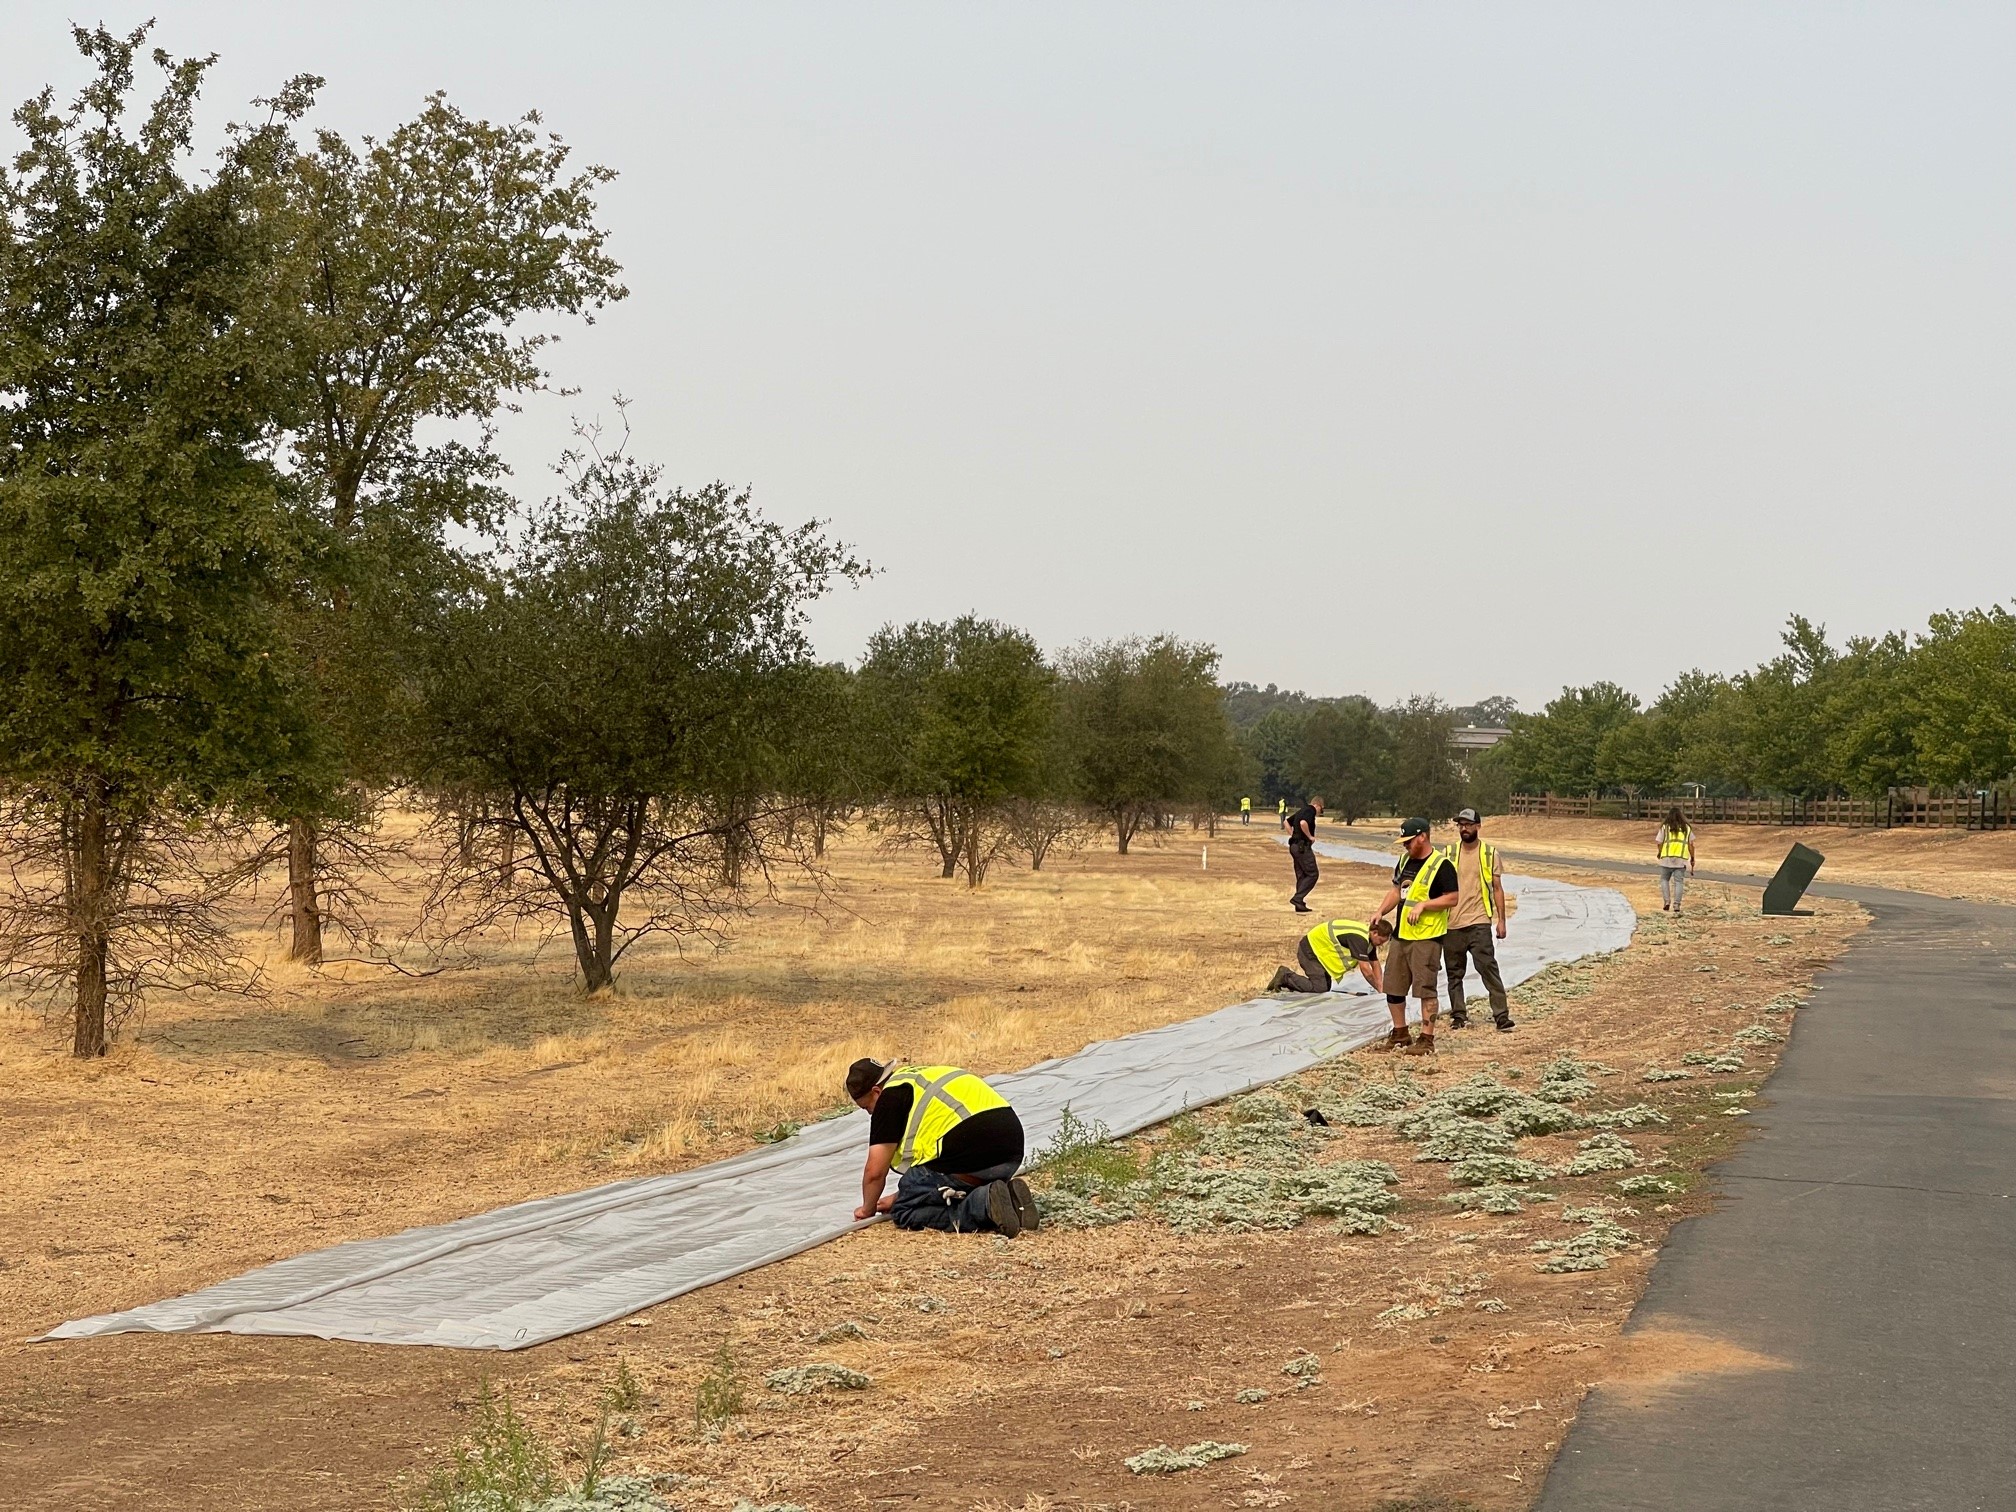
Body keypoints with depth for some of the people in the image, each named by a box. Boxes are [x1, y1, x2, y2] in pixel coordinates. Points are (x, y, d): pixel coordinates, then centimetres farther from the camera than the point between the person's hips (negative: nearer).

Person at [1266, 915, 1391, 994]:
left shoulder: (1368, 937, 3)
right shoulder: (1359, 938, -28)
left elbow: (1375, 964, 13)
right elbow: (1365, 969, -29)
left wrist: (1380, 987, 2)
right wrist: (1379, 989, -18)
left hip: (1319, 948, 10)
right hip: (1310, 949, -10)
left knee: (1326, 987, 11)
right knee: (1319, 988, -16)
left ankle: (1289, 976, 15)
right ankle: (1285, 976, -4)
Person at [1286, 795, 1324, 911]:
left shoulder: (1302, 810, 18)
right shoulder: (1310, 811, -11)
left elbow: (1287, 822, 29)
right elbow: (1303, 823, -30)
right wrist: (1310, 836, -17)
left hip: (1294, 845, 10)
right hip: (1303, 846, -10)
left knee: (1301, 876, 11)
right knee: (1312, 874, -6)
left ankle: (1300, 905, 11)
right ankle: (1298, 898, -14)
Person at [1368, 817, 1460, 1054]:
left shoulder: (1441, 865, -11)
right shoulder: (1404, 861, 14)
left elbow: (1452, 899, -14)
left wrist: (1423, 905, -21)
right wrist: (1381, 911, 8)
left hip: (1426, 938, -9)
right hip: (1400, 935, 9)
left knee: (1425, 989, -7)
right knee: (1393, 987, 12)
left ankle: (1427, 1040, -1)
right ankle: (1399, 1034, 26)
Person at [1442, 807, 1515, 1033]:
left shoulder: (1489, 852, 3)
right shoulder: (1449, 853, 6)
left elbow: (1497, 888, 5)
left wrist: (1501, 920, -1)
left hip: (1479, 922, -3)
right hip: (1452, 923, 3)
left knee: (1488, 967, -10)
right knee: (1454, 972, 8)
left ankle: (1501, 1015, -9)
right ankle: (1458, 1015, 18)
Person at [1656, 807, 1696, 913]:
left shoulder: (1664, 827, 3)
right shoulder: (1687, 828, 10)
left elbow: (1660, 843, 2)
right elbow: (1691, 845, 8)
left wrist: (1659, 853, 21)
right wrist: (1692, 859, 14)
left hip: (1667, 858, -1)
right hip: (1681, 859, 1)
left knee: (1664, 879, 14)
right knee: (1679, 882, 3)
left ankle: (1666, 900, 0)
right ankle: (1676, 904, -4)